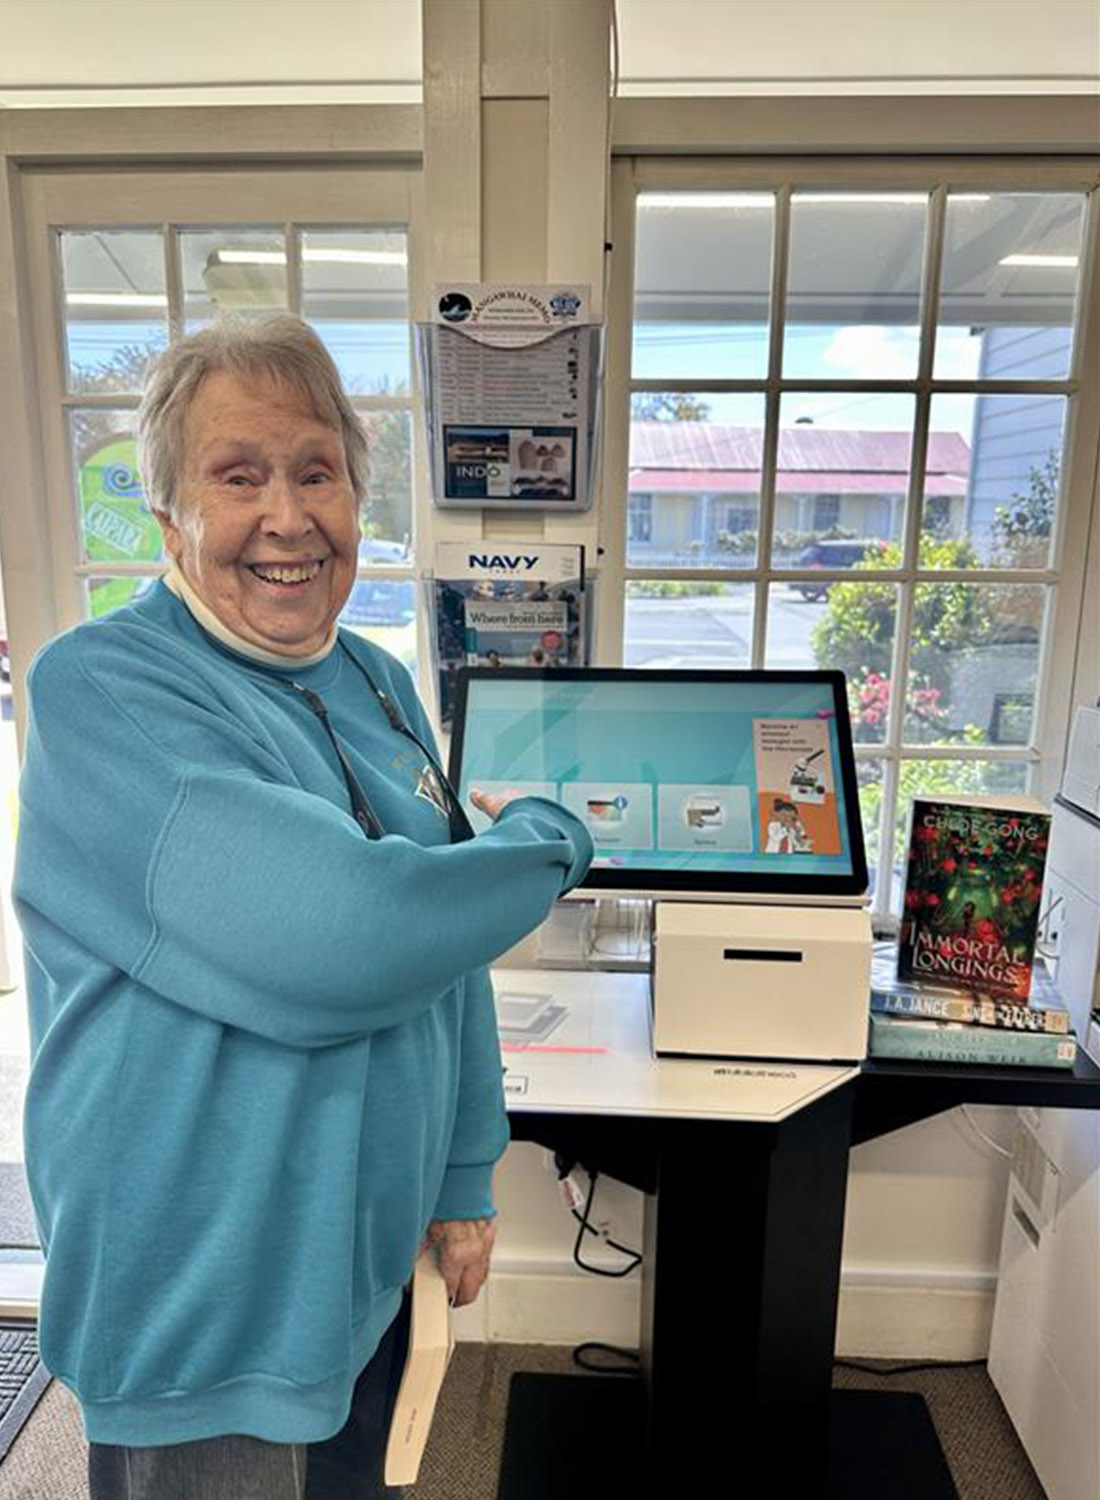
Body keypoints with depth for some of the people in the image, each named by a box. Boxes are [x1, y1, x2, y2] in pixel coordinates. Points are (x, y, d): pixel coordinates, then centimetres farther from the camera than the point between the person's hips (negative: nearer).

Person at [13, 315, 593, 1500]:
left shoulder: (379, 686, 2)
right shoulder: (101, 688, -21)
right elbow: (330, 944, -33)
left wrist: (467, 1177, 9)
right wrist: (546, 844, -16)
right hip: (201, 1313, -6)